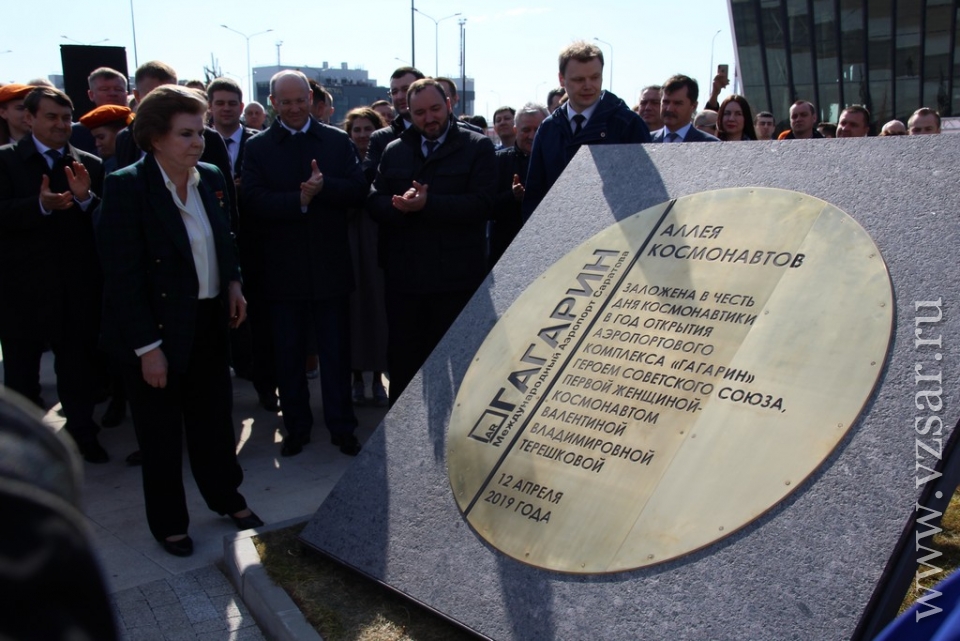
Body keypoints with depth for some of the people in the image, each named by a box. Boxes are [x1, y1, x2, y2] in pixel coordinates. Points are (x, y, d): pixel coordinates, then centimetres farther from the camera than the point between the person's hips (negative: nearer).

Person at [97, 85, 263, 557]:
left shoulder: (211, 178, 2)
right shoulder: (126, 186, -16)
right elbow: (123, 275, -18)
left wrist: (233, 283, 1)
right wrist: (147, 347, -20)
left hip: (210, 323, 6)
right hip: (158, 331, -5)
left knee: (214, 416, 20)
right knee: (161, 432, 12)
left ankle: (226, 496, 41)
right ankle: (168, 522, 31)